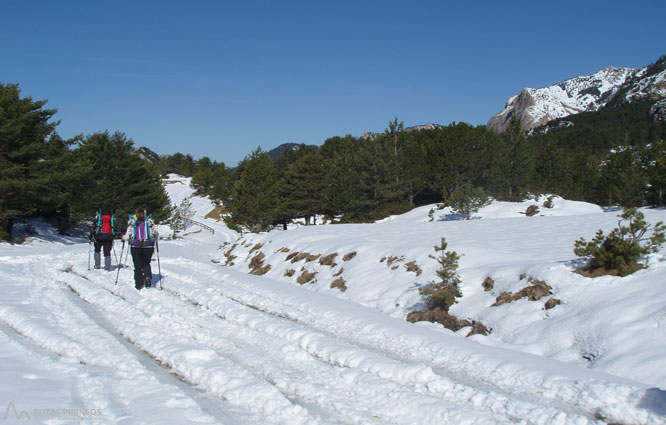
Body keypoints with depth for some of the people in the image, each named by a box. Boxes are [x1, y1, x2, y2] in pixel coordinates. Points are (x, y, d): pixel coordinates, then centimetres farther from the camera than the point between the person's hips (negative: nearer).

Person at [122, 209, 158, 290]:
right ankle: (147, 277, -4)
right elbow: (155, 234, -1)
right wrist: (155, 237, 22)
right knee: (146, 263, 20)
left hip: (135, 247, -1)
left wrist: (123, 237, 16)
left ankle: (139, 285, 6)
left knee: (138, 266, 9)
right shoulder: (150, 221, 2)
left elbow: (129, 236, -5)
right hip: (148, 247, 1)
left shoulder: (132, 222, 0)